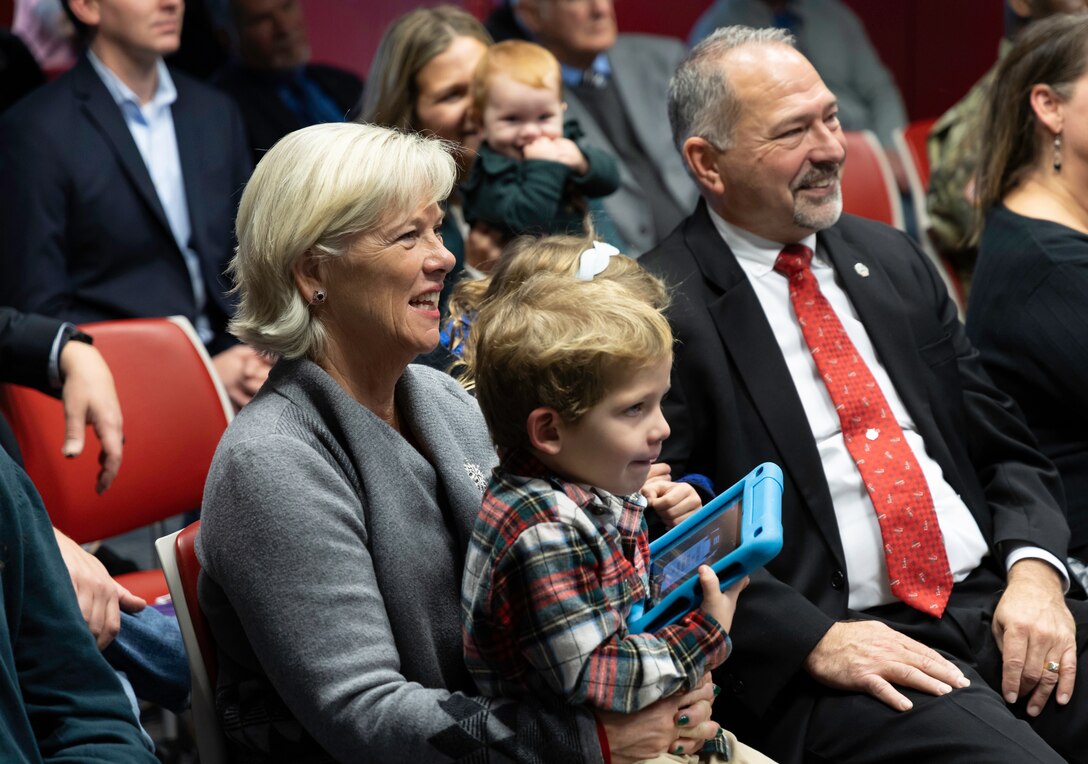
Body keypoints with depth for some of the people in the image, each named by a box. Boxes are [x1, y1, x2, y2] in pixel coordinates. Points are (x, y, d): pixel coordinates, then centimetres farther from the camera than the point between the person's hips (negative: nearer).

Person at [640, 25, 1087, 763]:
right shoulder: (660, 311, -3)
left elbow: (1007, 448, 18)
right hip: (828, 659, -6)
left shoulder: (893, 260, 16)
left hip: (1000, 607, 6)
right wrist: (816, 641, -16)